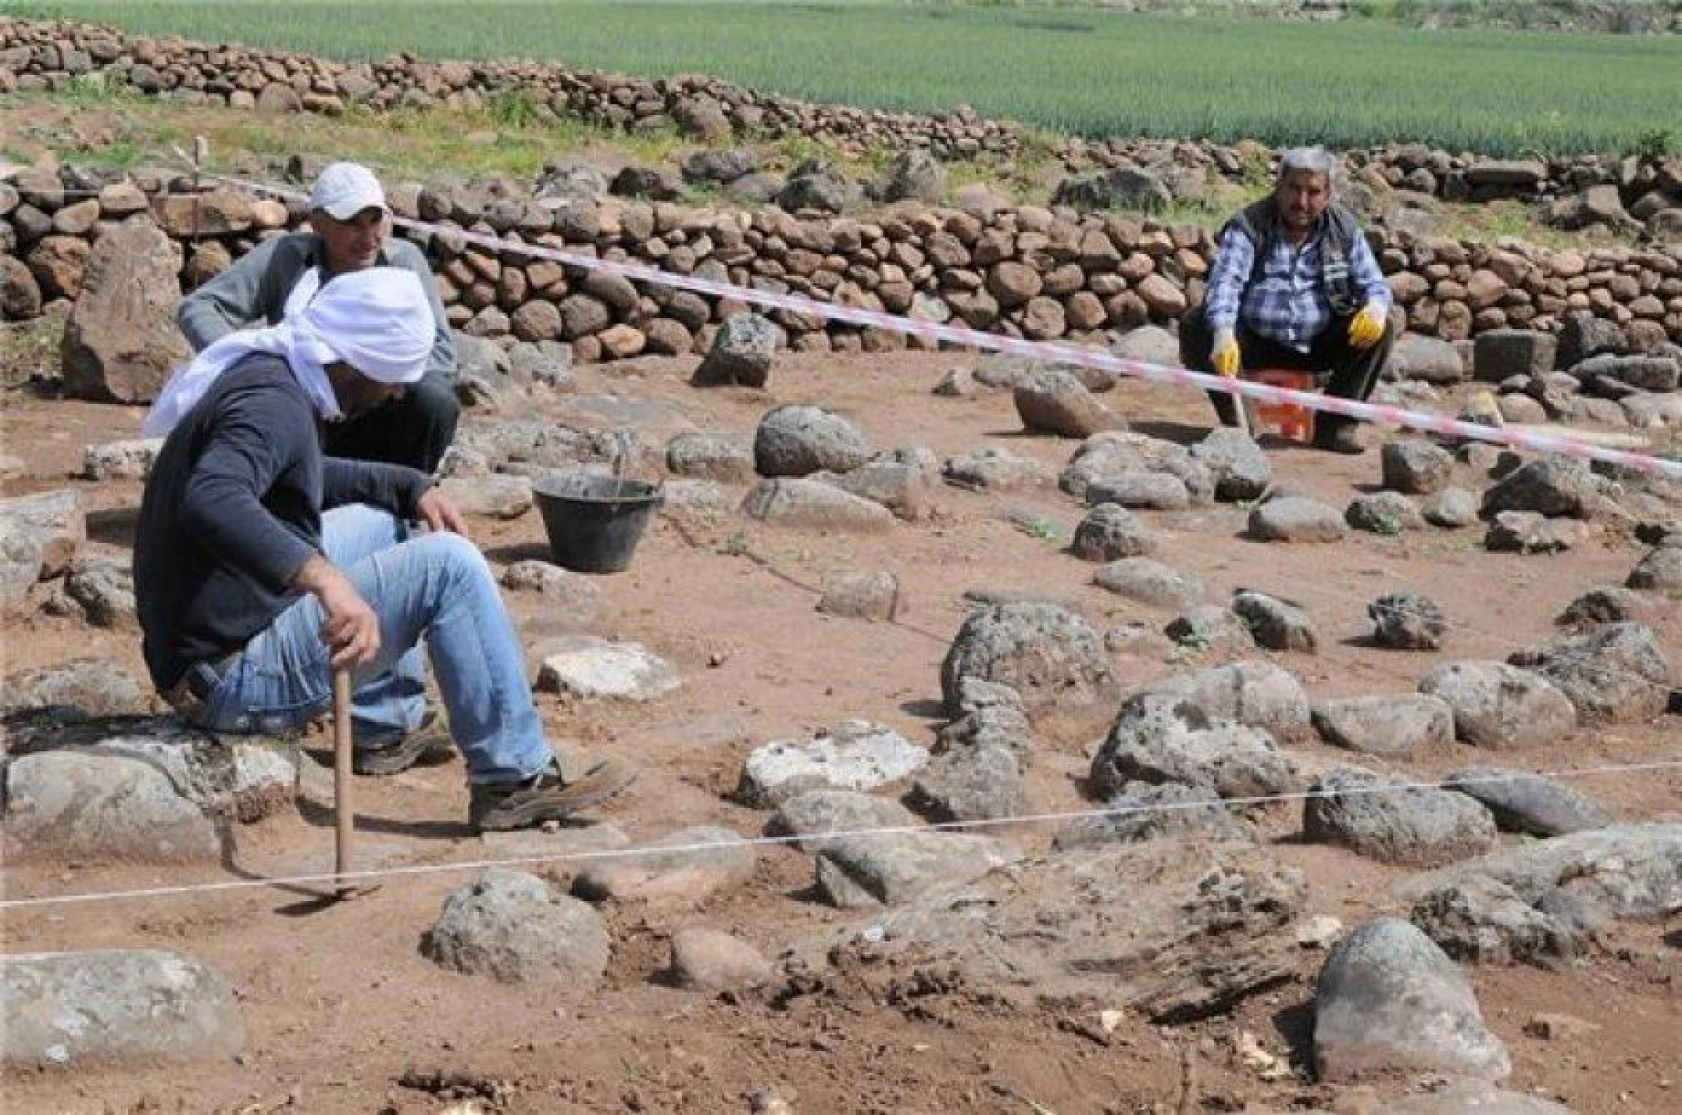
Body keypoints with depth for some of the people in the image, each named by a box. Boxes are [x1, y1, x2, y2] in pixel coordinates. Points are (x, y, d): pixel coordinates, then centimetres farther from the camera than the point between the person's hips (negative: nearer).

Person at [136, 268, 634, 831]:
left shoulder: (269, 374, 10)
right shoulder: (271, 402, -21)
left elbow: (307, 477, 30)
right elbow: (212, 500, -42)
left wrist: (410, 486, 16)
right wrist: (324, 577, -52)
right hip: (236, 674, -11)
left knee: (381, 520, 24)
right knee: (447, 563, -13)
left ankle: (386, 724, 27)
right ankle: (515, 778, -8)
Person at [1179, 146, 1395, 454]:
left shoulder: (1343, 229, 0)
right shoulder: (1248, 226, -10)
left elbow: (1373, 283, 1)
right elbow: (1225, 281, -25)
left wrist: (1376, 307, -26)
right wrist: (1223, 335, -45)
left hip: (1320, 346, 2)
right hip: (1255, 344, -2)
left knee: (1380, 330, -20)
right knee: (1195, 327, -26)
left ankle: (1335, 423, -11)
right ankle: (1234, 424, -15)